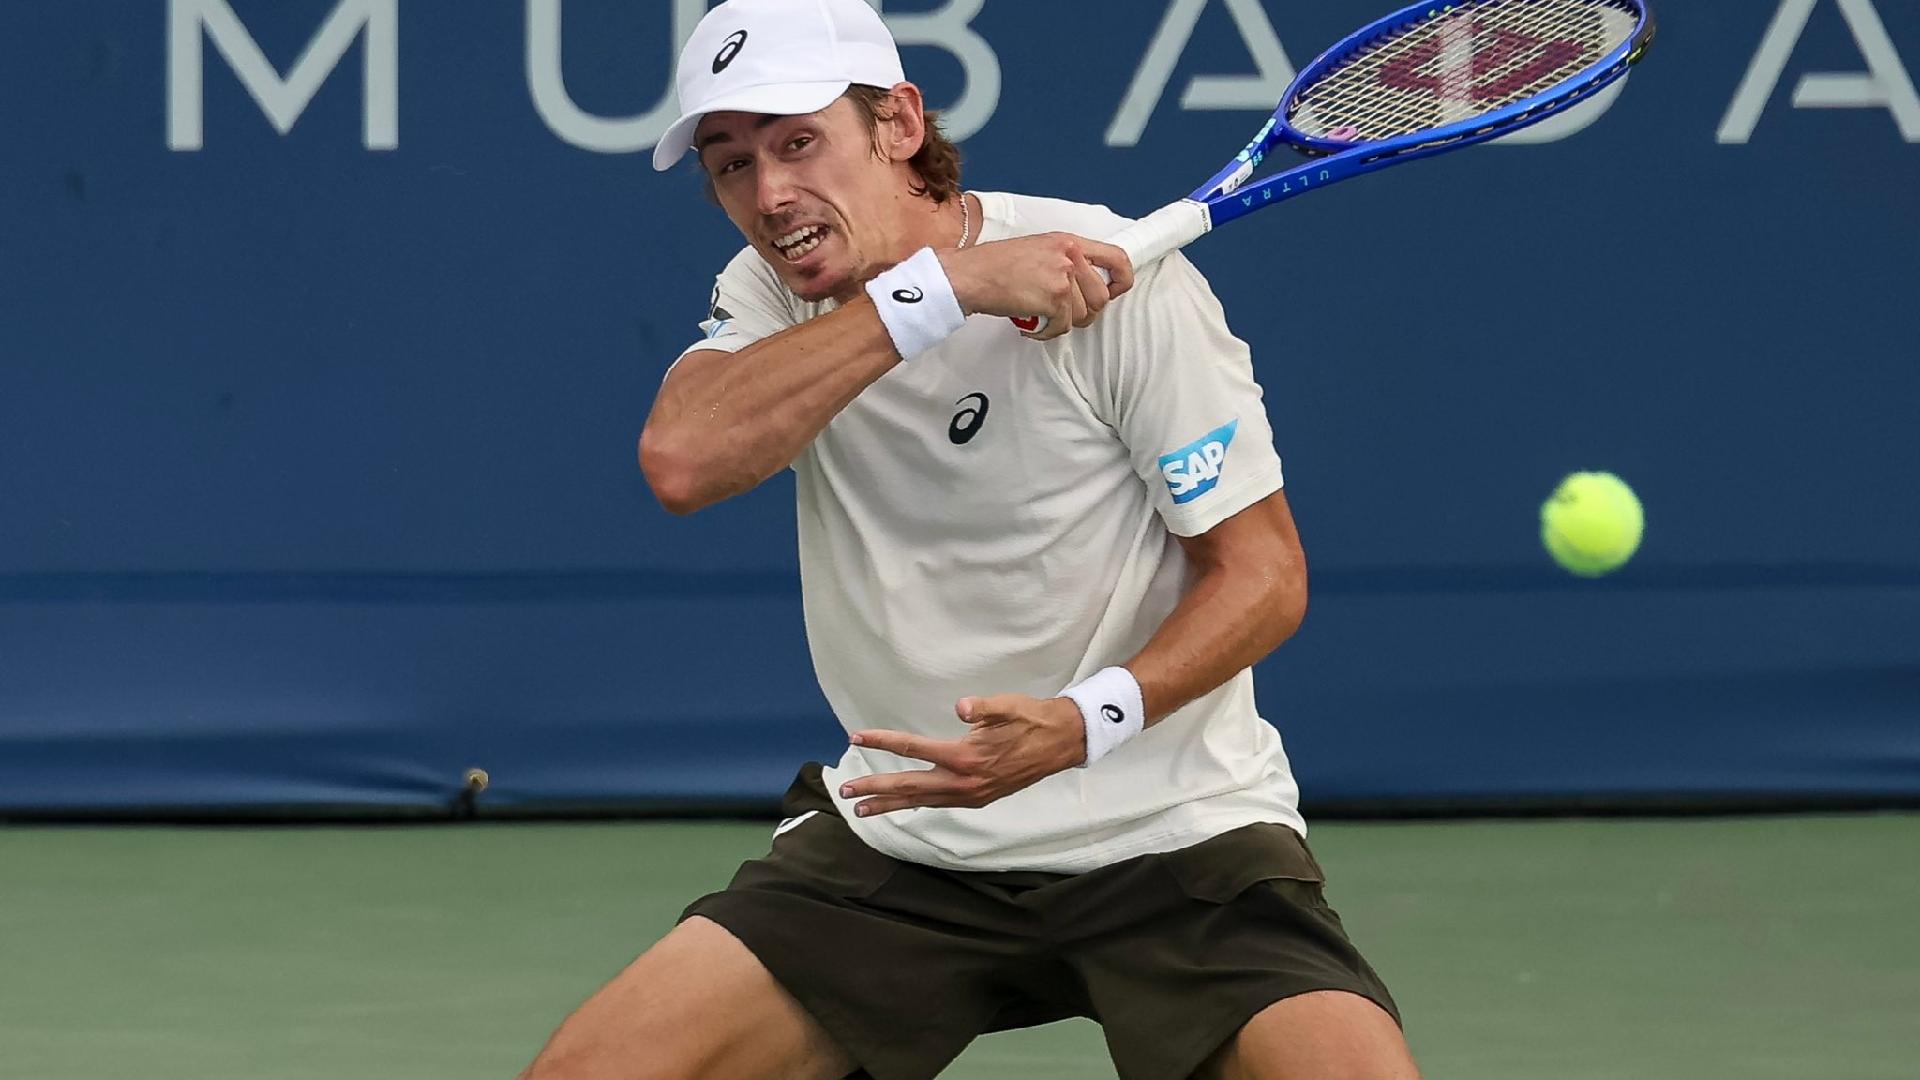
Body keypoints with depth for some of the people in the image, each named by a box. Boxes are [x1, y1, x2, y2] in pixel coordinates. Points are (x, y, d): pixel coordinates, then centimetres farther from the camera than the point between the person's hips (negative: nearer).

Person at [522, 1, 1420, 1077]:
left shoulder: (1118, 282, -13)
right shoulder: (773, 299, 0)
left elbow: (1264, 572, -11)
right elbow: (682, 460, -22)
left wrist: (1086, 725, -28)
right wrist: (937, 290, -26)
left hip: (1172, 831, -4)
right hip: (899, 837, 4)